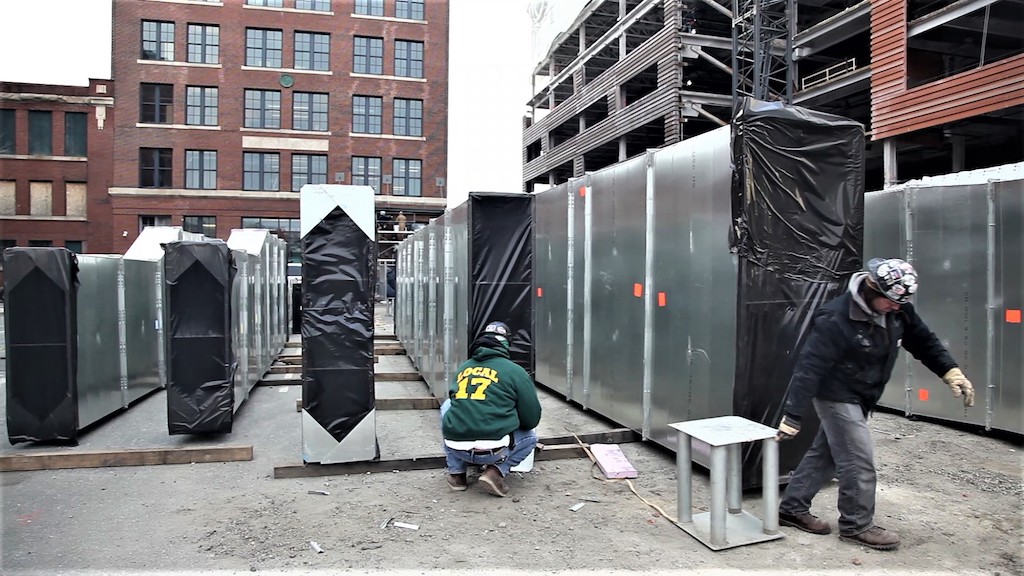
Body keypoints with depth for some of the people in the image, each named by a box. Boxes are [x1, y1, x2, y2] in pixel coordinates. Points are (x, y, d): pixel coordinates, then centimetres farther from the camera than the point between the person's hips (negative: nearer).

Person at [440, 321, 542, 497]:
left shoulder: (462, 368, 14)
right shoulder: (515, 371, 2)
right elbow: (532, 419, 5)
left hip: (456, 447, 3)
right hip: (493, 450, -2)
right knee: (530, 436, 28)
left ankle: (456, 473, 23)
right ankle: (496, 470, 2)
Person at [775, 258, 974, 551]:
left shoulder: (898, 310, -6)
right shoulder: (835, 318, -29)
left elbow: (923, 340, 11)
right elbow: (809, 367, -29)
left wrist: (951, 372, 0)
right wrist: (792, 416, -30)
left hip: (860, 397, 8)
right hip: (837, 396, -8)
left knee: (824, 453, 14)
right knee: (859, 460, -4)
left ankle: (792, 508, 26)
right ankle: (857, 525, 14)